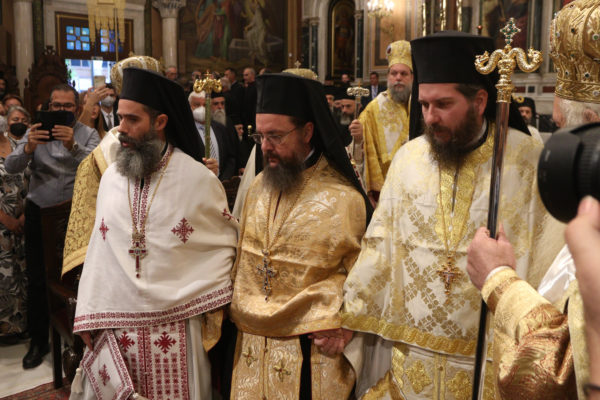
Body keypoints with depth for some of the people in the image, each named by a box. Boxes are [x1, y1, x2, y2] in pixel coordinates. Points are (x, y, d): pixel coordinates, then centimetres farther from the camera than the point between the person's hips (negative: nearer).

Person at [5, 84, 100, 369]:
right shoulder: (36, 132, 5)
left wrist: (73, 147, -36)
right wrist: (28, 148, -29)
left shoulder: (88, 134, 2)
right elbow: (11, 167, -8)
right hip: (40, 212, 1)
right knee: (37, 279, 5)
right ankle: (38, 340, 21)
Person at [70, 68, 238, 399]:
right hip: (114, 327, 3)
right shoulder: (110, 177, 3)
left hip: (175, 327, -3)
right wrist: (86, 316, 4)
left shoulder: (199, 179, -7)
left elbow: (226, 244, 2)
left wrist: (210, 310, -3)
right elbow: (98, 248, 6)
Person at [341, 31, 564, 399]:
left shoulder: (529, 161, -9)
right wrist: (346, 318, 0)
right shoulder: (408, 158, 0)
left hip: (493, 362, -2)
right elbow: (380, 248, 3)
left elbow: (550, 259, -8)